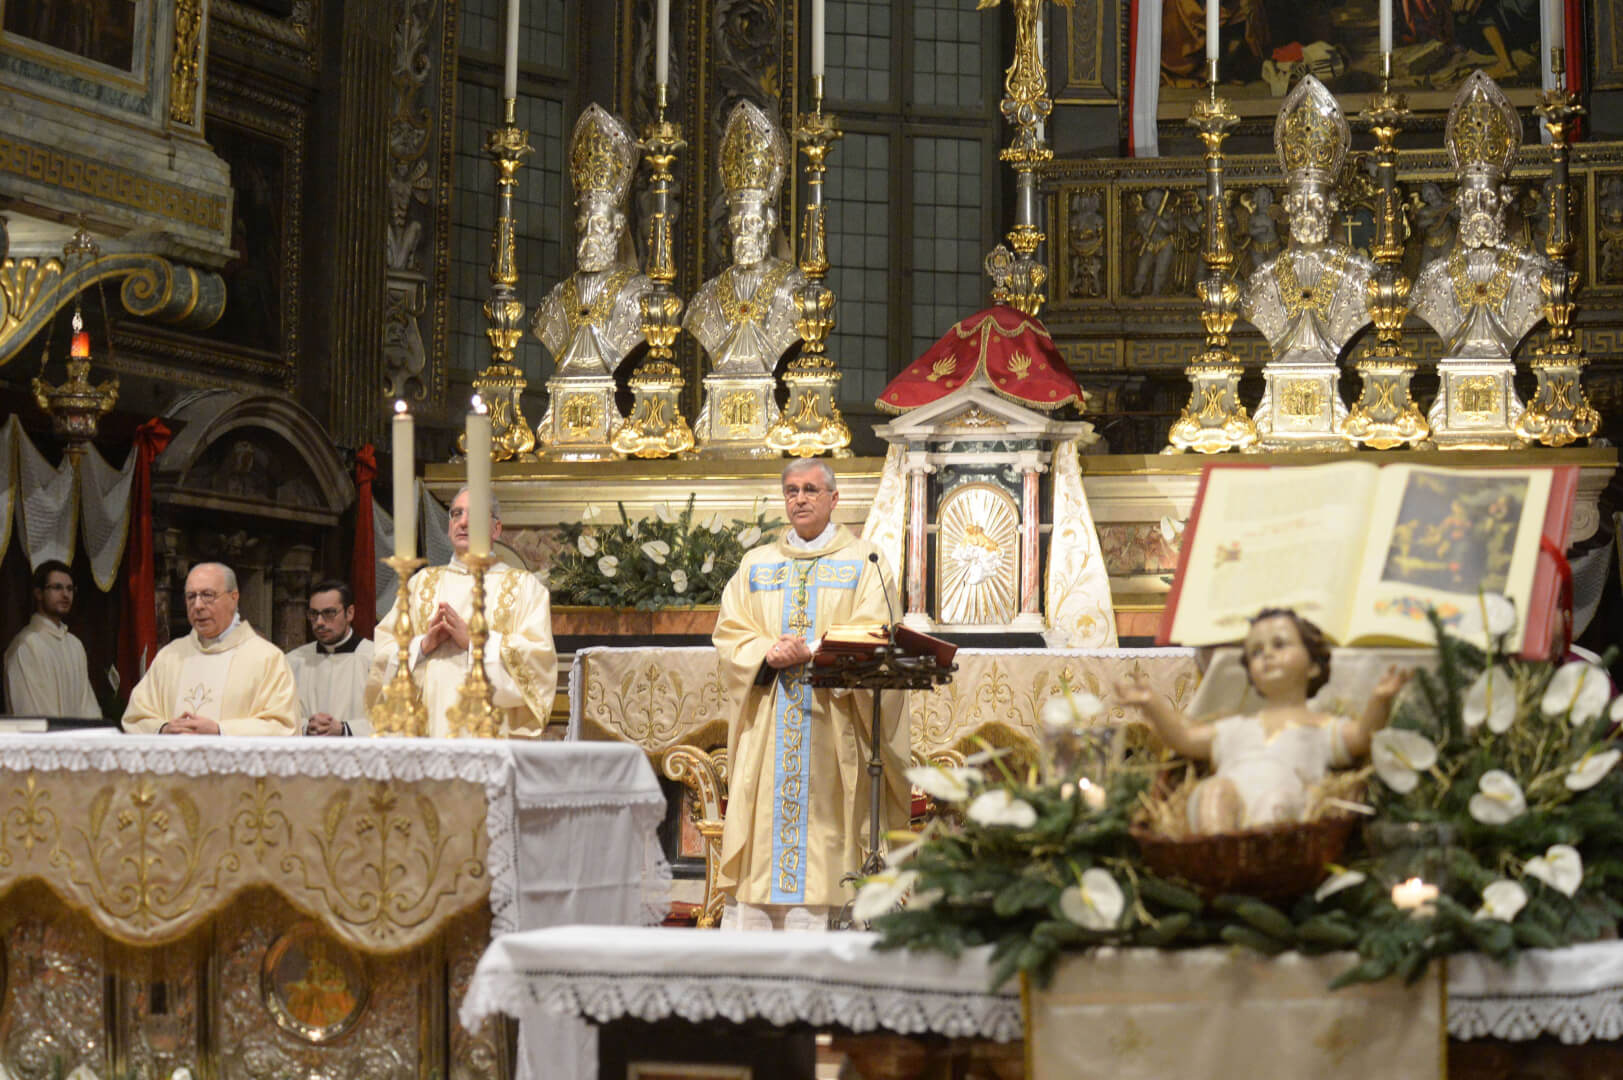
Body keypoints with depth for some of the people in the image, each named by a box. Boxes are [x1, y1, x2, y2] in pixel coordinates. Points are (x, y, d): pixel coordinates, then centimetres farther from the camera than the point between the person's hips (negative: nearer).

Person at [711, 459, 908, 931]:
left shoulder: (861, 562, 7)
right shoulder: (756, 564, 15)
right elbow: (729, 632, 7)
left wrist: (813, 654, -17)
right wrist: (768, 653, -12)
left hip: (829, 723, -2)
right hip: (765, 723, 3)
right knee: (759, 827, -1)